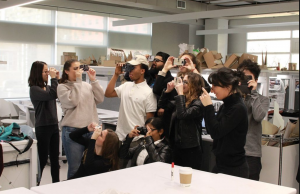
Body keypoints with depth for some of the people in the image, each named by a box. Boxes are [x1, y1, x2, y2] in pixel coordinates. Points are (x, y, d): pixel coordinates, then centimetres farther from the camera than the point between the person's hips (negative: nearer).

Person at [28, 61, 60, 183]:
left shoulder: (47, 87, 10)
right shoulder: (34, 89, -12)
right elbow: (52, 95, -25)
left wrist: (58, 79, 1)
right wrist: (54, 78, -17)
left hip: (54, 125, 7)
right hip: (43, 127, -7)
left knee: (55, 158, 12)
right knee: (43, 160, 0)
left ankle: (56, 184, 21)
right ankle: (37, 185, 11)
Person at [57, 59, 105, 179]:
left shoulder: (87, 85, 12)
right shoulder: (62, 87, 1)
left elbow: (100, 99, 3)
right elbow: (73, 102, -15)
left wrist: (93, 80, -1)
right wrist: (78, 81, -9)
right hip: (73, 131, -4)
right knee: (75, 169, 1)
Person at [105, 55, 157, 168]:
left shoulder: (148, 92, -10)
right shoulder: (126, 86, 9)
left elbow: (150, 119, -9)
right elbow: (108, 94, 8)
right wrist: (116, 75, 4)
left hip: (137, 139, -6)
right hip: (120, 137, 6)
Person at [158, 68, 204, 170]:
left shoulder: (198, 104, -13)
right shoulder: (183, 100, 10)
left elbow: (182, 115, -29)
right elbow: (161, 105, 20)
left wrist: (180, 93, -22)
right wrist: (168, 90, 4)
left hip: (190, 149, -8)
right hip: (177, 146, 8)